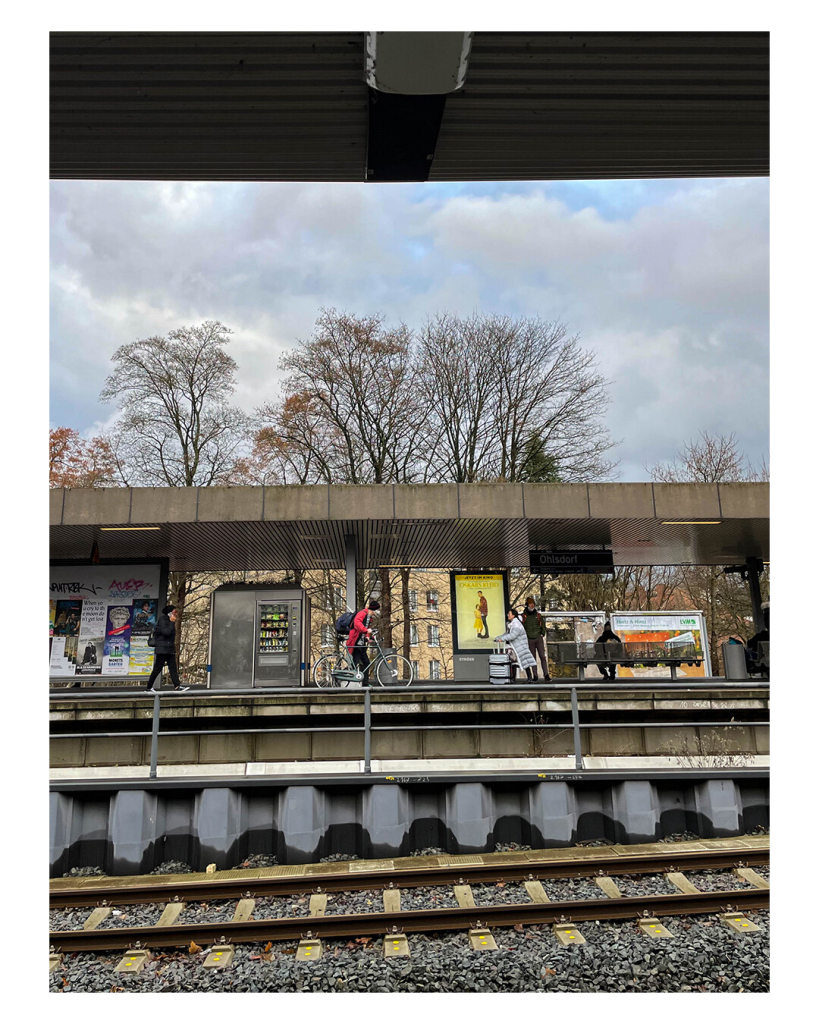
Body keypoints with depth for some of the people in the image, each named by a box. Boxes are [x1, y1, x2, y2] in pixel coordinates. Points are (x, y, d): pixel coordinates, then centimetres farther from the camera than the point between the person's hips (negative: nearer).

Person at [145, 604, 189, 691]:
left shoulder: (168, 621, 18)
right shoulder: (162, 620, -10)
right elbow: (166, 632, -24)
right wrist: (172, 622, -18)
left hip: (170, 649, 9)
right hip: (162, 649, -9)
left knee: (173, 668, -1)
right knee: (158, 668, -2)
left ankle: (177, 686, -9)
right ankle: (149, 687, 8)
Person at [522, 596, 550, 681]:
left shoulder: (538, 615, 6)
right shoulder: (525, 616, 3)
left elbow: (543, 625, 14)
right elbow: (523, 627, 11)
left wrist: (542, 633, 2)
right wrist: (525, 636, 2)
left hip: (539, 639, 0)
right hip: (530, 640, 0)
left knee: (542, 656, -7)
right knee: (533, 658, 4)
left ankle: (546, 675, -6)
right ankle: (535, 676, 8)